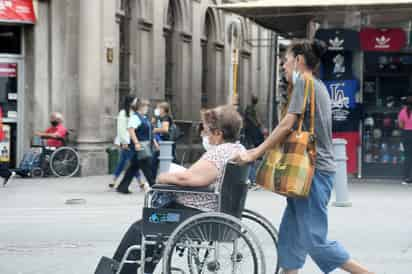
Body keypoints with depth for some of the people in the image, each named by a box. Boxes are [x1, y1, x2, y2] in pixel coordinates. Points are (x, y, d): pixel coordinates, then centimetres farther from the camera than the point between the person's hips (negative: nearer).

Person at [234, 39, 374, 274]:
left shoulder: (304, 82, -9)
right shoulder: (318, 86, 20)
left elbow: (287, 125, -17)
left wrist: (255, 154, -11)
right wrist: (260, 150, 20)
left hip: (314, 170, -10)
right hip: (315, 168, 10)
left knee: (315, 240, -6)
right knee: (290, 235, 9)